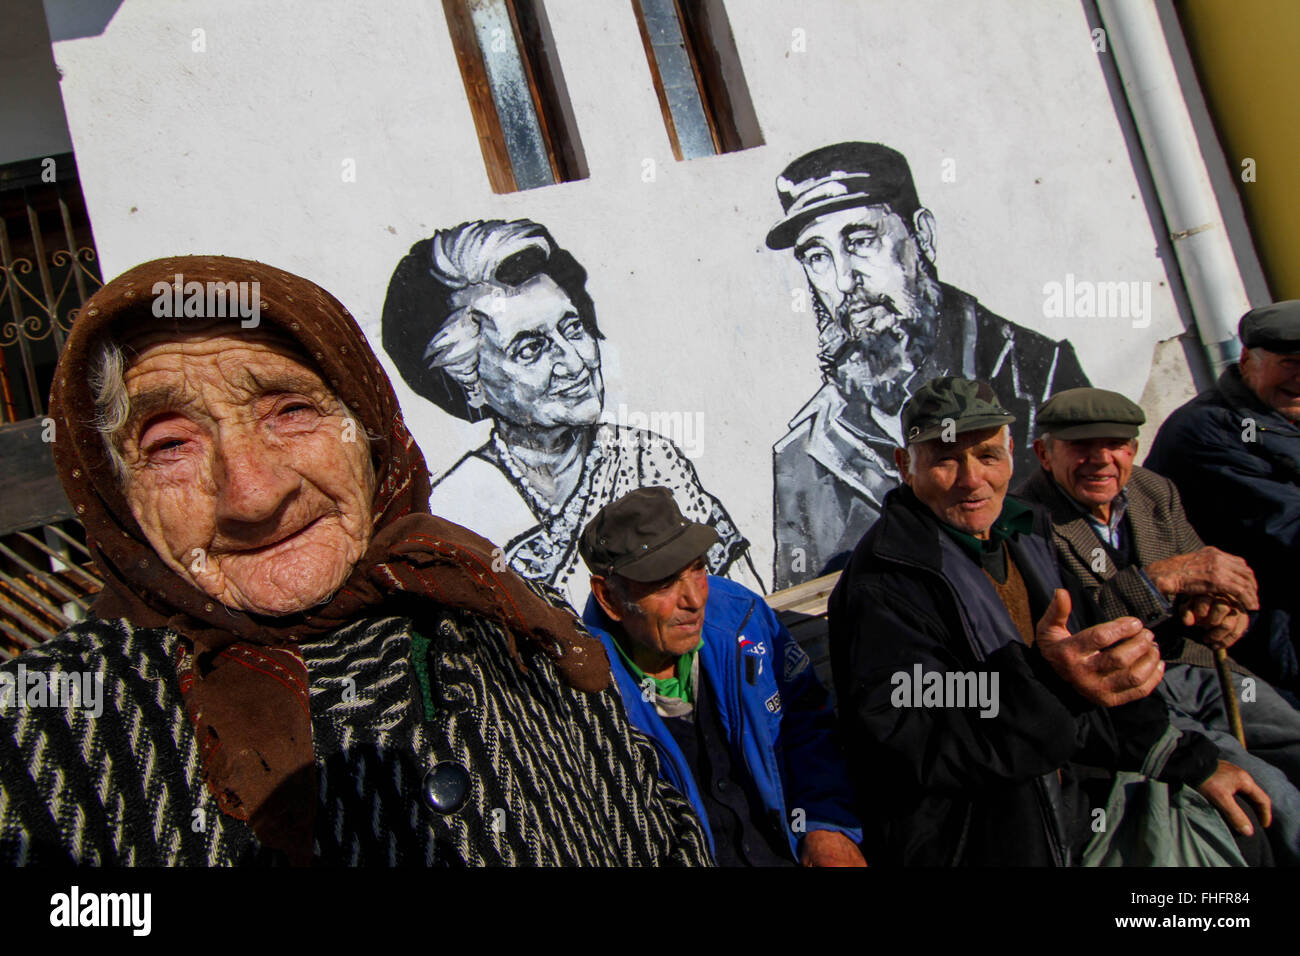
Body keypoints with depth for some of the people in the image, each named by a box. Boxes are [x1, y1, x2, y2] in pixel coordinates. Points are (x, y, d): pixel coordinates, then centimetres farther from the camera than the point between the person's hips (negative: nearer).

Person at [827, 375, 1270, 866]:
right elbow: (902, 746, -31)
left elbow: (1104, 673, 17)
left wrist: (1192, 762, 12)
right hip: (965, 849, -7)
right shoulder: (885, 578, -20)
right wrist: (1045, 685, -41)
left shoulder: (1026, 536, 8)